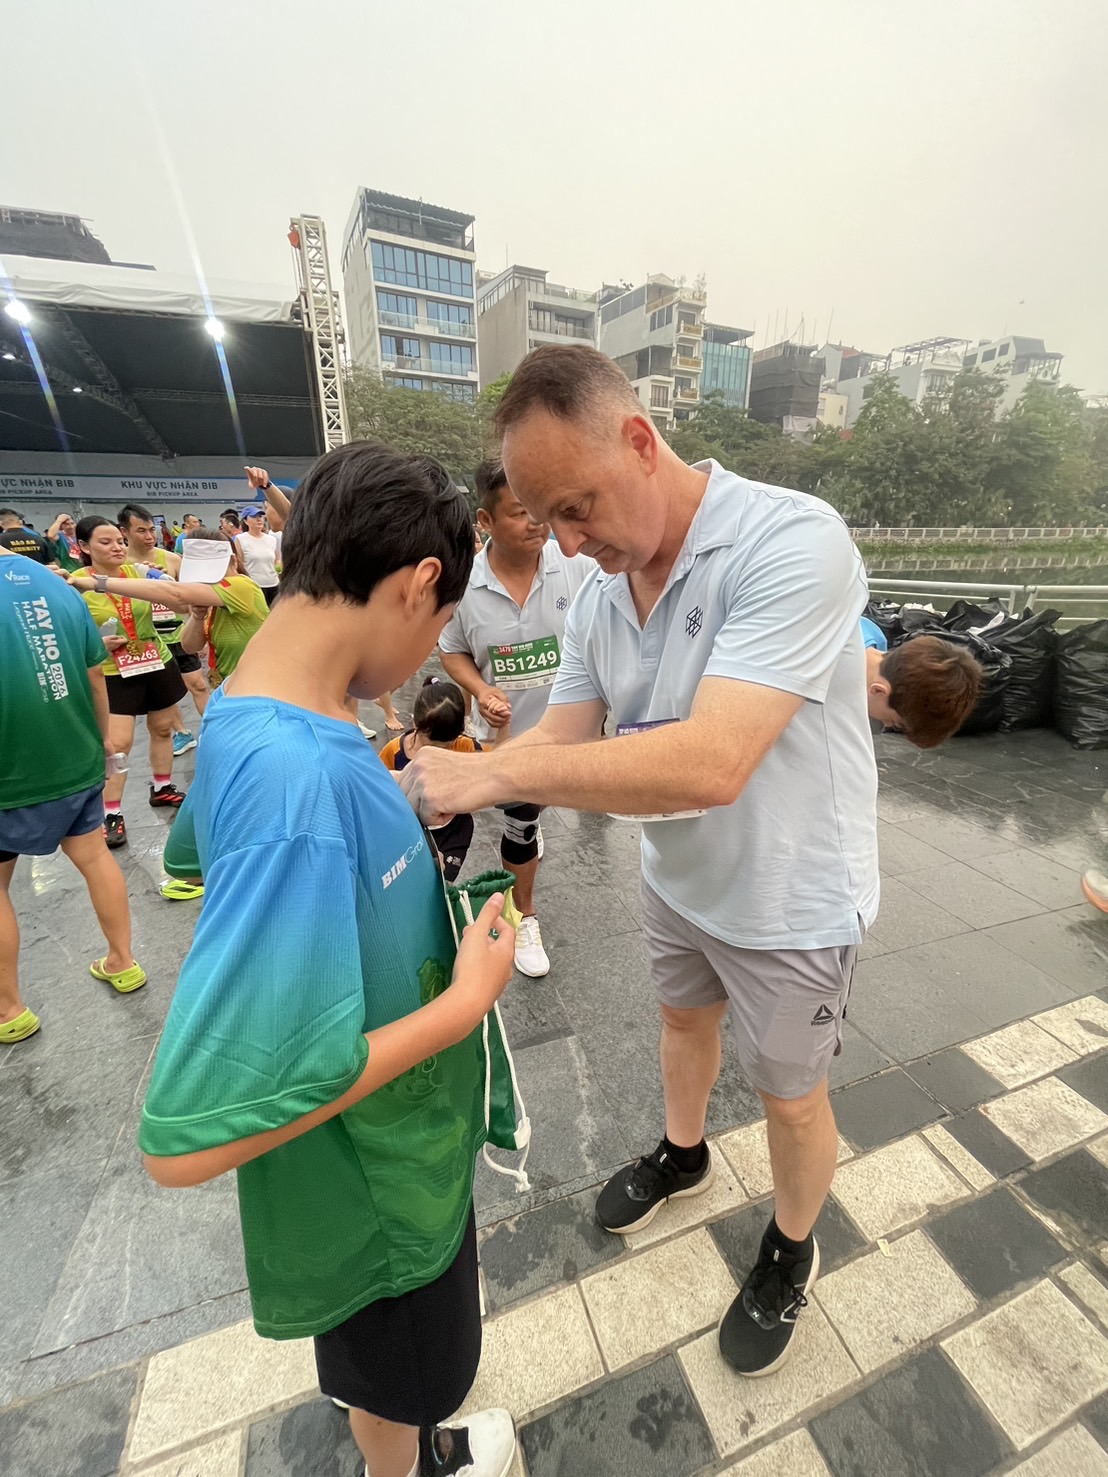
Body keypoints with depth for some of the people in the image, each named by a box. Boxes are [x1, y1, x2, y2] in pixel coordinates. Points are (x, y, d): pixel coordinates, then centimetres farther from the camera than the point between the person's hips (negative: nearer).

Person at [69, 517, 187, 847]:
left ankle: (162, 789, 36)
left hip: (158, 663, 4)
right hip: (113, 673, -3)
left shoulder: (136, 570, -2)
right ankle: (111, 815, 7)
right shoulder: (75, 584, -10)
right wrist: (98, 643, -22)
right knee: (118, 743, -7)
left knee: (162, 729, 15)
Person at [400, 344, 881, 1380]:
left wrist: (495, 770, -34)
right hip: (676, 879, 6)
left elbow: (711, 765, -39)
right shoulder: (597, 595, -5)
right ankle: (682, 1154, 62)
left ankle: (791, 1251, 52)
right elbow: (560, 736, -3)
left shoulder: (790, 540, -28)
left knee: (789, 1094, 18)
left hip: (790, 902, -5)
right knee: (683, 1019, 29)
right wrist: (442, 782, -18)